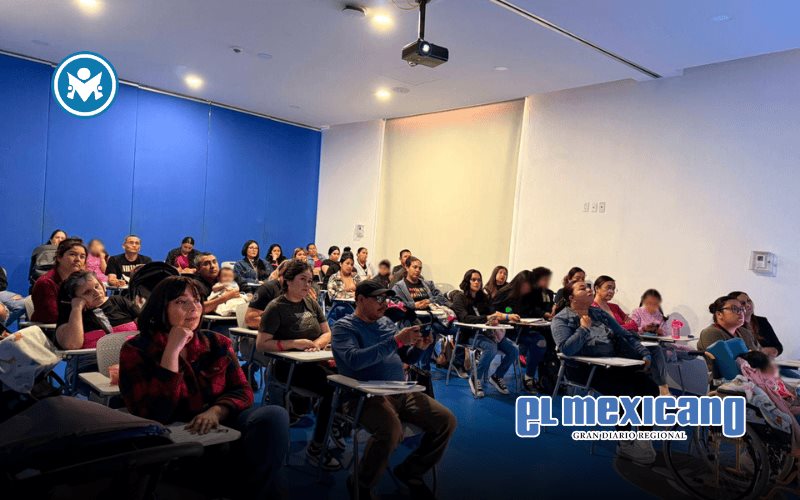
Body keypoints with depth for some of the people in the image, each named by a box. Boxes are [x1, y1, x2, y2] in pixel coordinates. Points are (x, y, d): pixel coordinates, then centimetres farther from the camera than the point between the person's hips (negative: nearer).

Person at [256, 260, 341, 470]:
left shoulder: (311, 303, 15)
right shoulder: (276, 308, -4)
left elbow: (327, 333, 18)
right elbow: (261, 344, -10)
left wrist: (317, 343, -5)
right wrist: (294, 343, -18)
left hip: (313, 362, 6)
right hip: (289, 366, -6)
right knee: (333, 388, -29)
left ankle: (336, 423, 7)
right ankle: (316, 448, -10)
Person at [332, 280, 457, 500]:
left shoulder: (387, 322, 17)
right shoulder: (344, 327, -2)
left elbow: (407, 358, 22)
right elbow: (354, 360, -22)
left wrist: (420, 347, -2)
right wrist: (396, 341, -23)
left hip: (402, 391, 7)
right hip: (367, 395, -7)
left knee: (447, 421, -8)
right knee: (391, 430, -36)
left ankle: (410, 471, 13)